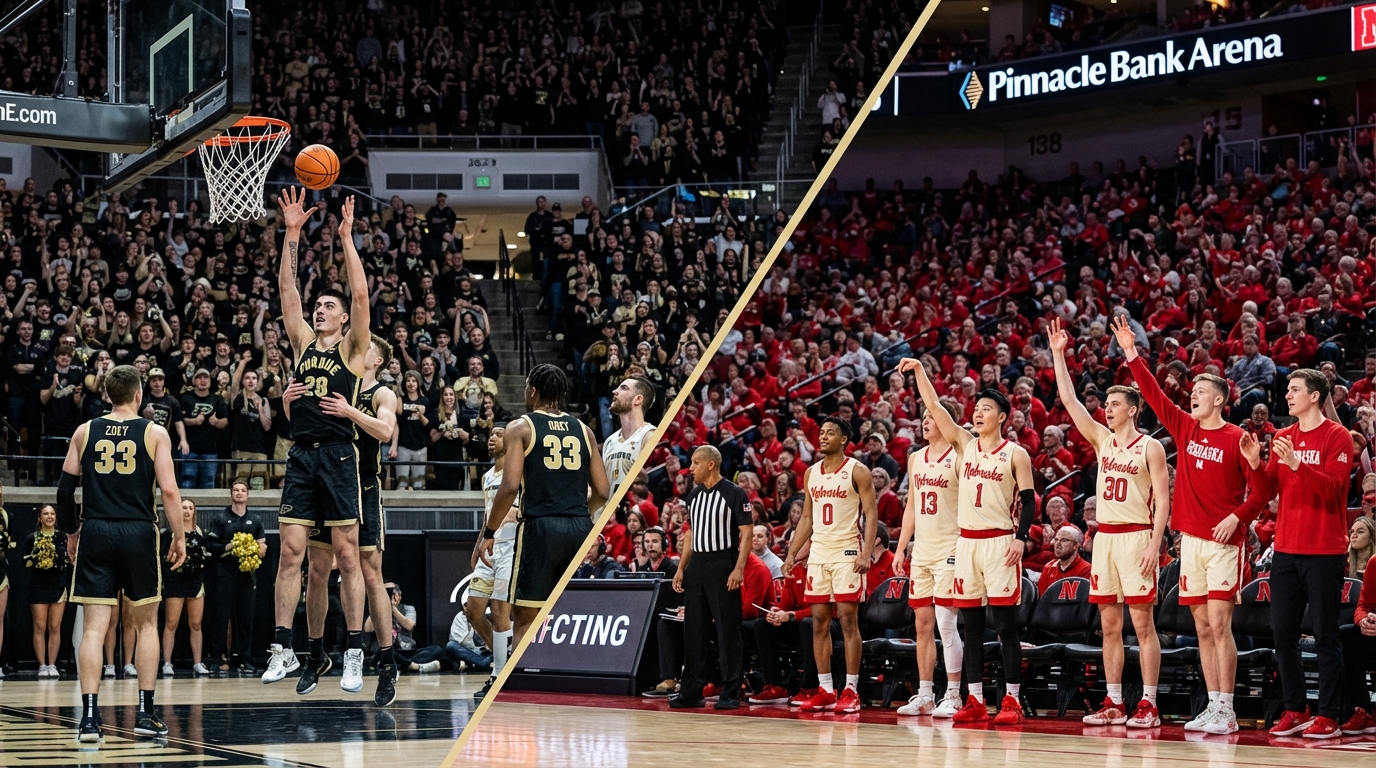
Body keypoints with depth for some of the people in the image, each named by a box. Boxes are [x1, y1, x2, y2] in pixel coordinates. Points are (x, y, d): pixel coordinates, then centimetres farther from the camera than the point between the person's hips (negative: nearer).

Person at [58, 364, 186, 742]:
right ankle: (145, 714, 9)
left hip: (95, 533, 1)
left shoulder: (85, 431, 7)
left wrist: (72, 532, 19)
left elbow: (65, 488, 7)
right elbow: (169, 490, -6)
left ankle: (90, 717, -8)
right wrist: (179, 537, 3)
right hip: (138, 533, -1)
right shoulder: (154, 433, 1)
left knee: (94, 626, 0)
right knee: (146, 623, 12)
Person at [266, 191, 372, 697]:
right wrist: (292, 234, 3)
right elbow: (286, 288, 10)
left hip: (339, 456, -4)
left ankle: (354, 654, 0)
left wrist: (346, 238, -9)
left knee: (346, 556, -2)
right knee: (290, 553, 0)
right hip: (301, 456, 4)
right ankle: (283, 649, 3)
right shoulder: (303, 343, 15)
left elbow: (361, 294, -8)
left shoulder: (352, 349, 4)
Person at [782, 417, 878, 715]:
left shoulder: (857, 472, -4)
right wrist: (791, 554, 11)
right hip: (818, 553, 6)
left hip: (847, 553, -6)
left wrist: (865, 553, -19)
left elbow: (871, 514, -9)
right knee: (819, 623, 5)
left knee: (848, 621, -6)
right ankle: (825, 690, 9)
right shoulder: (811, 473, 14)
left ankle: (851, 690, -4)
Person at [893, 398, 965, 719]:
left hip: (949, 551, -7)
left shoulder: (958, 458, -6)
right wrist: (901, 548, 14)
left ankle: (953, 696, -4)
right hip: (921, 552, 7)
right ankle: (924, 695, 12)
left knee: (946, 624, -9)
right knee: (922, 624, 7)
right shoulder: (915, 458, 14)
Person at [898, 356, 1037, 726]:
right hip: (967, 540, 5)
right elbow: (933, 406, 7)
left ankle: (1012, 701, -4)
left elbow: (1028, 500, -3)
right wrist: (919, 370, -1)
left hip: (1000, 541, -5)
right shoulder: (965, 444, 11)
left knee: (1006, 624, -4)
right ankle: (975, 700, 8)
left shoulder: (1015, 454, 0)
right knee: (971, 623, 5)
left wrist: (1021, 537, -15)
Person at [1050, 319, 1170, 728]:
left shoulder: (1150, 447, -4)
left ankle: (1148, 705, -5)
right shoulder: (1102, 439, 12)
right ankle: (1114, 704, 10)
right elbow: (1069, 400, 8)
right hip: (1104, 537, 6)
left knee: (1142, 622, -6)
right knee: (1109, 625, 6)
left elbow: (1162, 501, -8)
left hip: (1136, 537, -6)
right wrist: (1058, 354, 3)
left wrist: (1154, 544, -17)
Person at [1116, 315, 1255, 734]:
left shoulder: (1236, 438, -6)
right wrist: (1132, 354, 0)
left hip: (1224, 540, -6)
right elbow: (1153, 393, 6)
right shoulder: (1185, 427, 9)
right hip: (1191, 538, 6)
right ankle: (1212, 707, 10)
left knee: (1219, 624, -9)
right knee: (1203, 628, 7)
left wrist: (1238, 517, -15)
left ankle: (1226, 710, -8)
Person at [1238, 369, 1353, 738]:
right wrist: (1255, 464, -8)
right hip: (1286, 548, 6)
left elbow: (1333, 487, -16)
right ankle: (1295, 710, 13)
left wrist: (1296, 464, -27)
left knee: (1325, 635, -3)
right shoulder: (1282, 438, 13)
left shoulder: (1336, 437, -4)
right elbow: (1266, 493, 9)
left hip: (1324, 551, -6)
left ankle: (1329, 716, 1)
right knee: (1282, 632, 5)